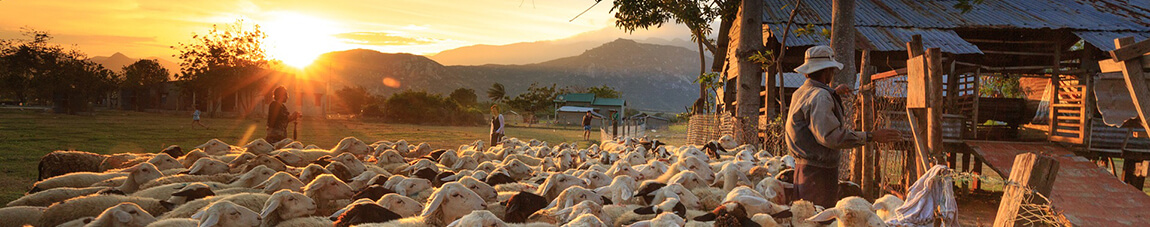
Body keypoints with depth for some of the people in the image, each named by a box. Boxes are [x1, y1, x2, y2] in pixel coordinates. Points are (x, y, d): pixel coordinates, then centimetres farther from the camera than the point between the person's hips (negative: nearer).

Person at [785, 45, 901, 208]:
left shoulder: (800, 92, 15)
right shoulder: (820, 96, -17)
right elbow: (830, 136, -27)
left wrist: (833, 93, 46)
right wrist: (870, 137, -24)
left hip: (803, 165, 11)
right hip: (818, 169, -11)